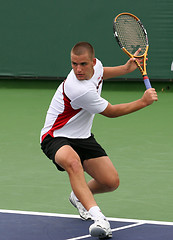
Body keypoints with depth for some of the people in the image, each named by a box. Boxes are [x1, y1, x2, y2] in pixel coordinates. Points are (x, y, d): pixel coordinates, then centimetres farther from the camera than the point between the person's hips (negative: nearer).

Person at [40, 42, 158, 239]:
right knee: (73, 162, -42)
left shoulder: (95, 65, -7)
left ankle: (80, 196, 31)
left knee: (111, 182, -2)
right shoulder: (79, 90, -32)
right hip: (56, 138, -8)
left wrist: (125, 68, 14)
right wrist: (144, 102, -10)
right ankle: (97, 217, -53)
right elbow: (110, 112, -16)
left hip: (83, 137, 8)